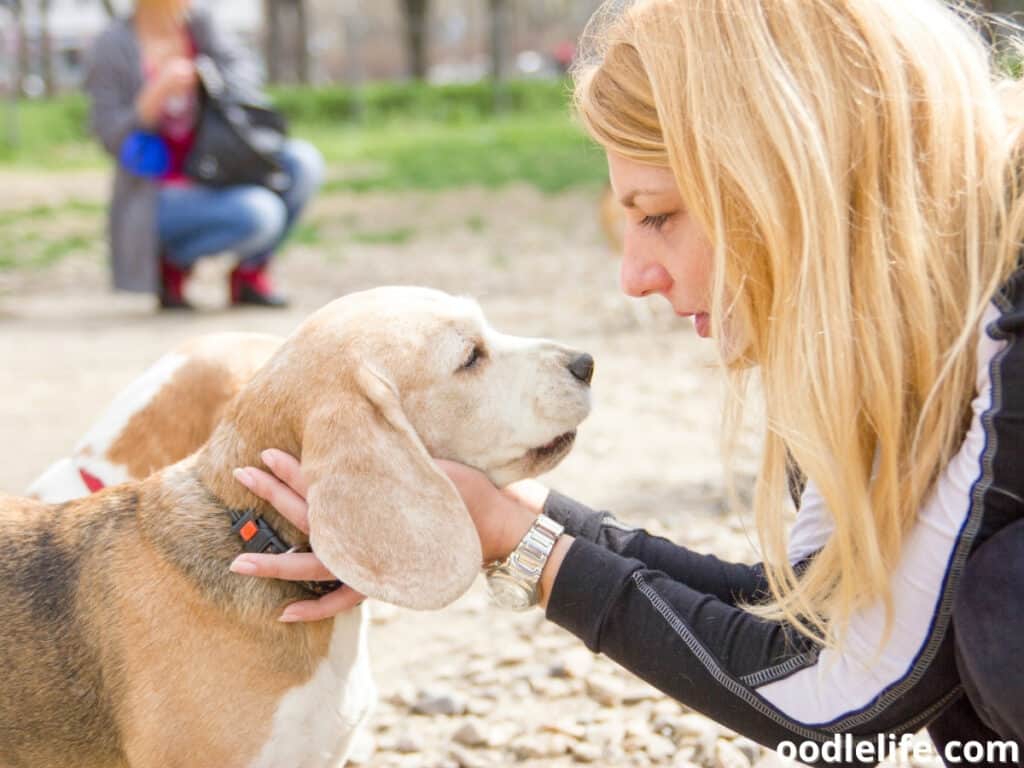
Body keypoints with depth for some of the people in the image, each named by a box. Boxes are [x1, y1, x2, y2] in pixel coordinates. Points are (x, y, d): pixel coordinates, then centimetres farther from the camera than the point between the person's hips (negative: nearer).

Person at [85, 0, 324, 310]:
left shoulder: (198, 25, 4)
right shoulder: (113, 46, -12)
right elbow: (113, 141, -14)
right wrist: (158, 93, -29)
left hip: (209, 183, 7)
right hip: (156, 201, -6)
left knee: (303, 161, -15)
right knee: (262, 214, -31)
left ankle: (250, 273, 1)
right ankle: (173, 262, -3)